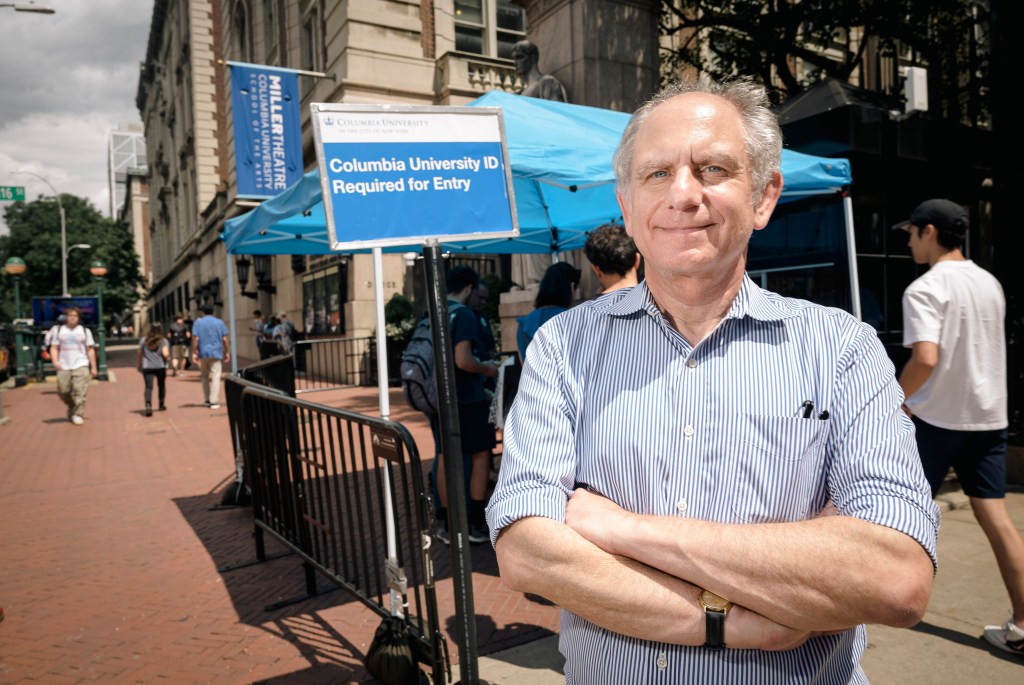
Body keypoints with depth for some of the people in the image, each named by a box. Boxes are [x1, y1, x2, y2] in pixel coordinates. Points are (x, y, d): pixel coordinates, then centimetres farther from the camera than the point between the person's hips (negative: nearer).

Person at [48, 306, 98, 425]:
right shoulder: (58, 330, 13)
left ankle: (78, 415, -7)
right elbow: (54, 348, 11)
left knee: (80, 392, -11)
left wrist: (93, 367, 7)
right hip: (63, 366, 2)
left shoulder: (85, 331, 11)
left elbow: (90, 350, 11)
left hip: (81, 365, -2)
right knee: (63, 391, 2)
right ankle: (72, 408, 28)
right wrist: (55, 361, -7)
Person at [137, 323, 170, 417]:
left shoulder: (144, 341, 4)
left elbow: (139, 355, 7)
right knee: (161, 385, 19)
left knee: (149, 387, -6)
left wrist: (138, 365, 18)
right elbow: (166, 354, -15)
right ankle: (161, 405, 30)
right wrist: (168, 357, 7)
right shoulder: (164, 341, -2)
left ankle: (148, 405, -28)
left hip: (147, 367, 0)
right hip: (160, 367, 0)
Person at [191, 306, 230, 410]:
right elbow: (224, 339, 1)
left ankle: (206, 400, 18)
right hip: (216, 353, -1)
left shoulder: (198, 322, 4)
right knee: (216, 376, -5)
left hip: (203, 353, 1)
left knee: (204, 376, 15)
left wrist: (194, 353, -1)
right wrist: (227, 352, 7)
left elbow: (195, 339, -4)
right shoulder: (219, 322, 5)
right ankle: (214, 401, -12)